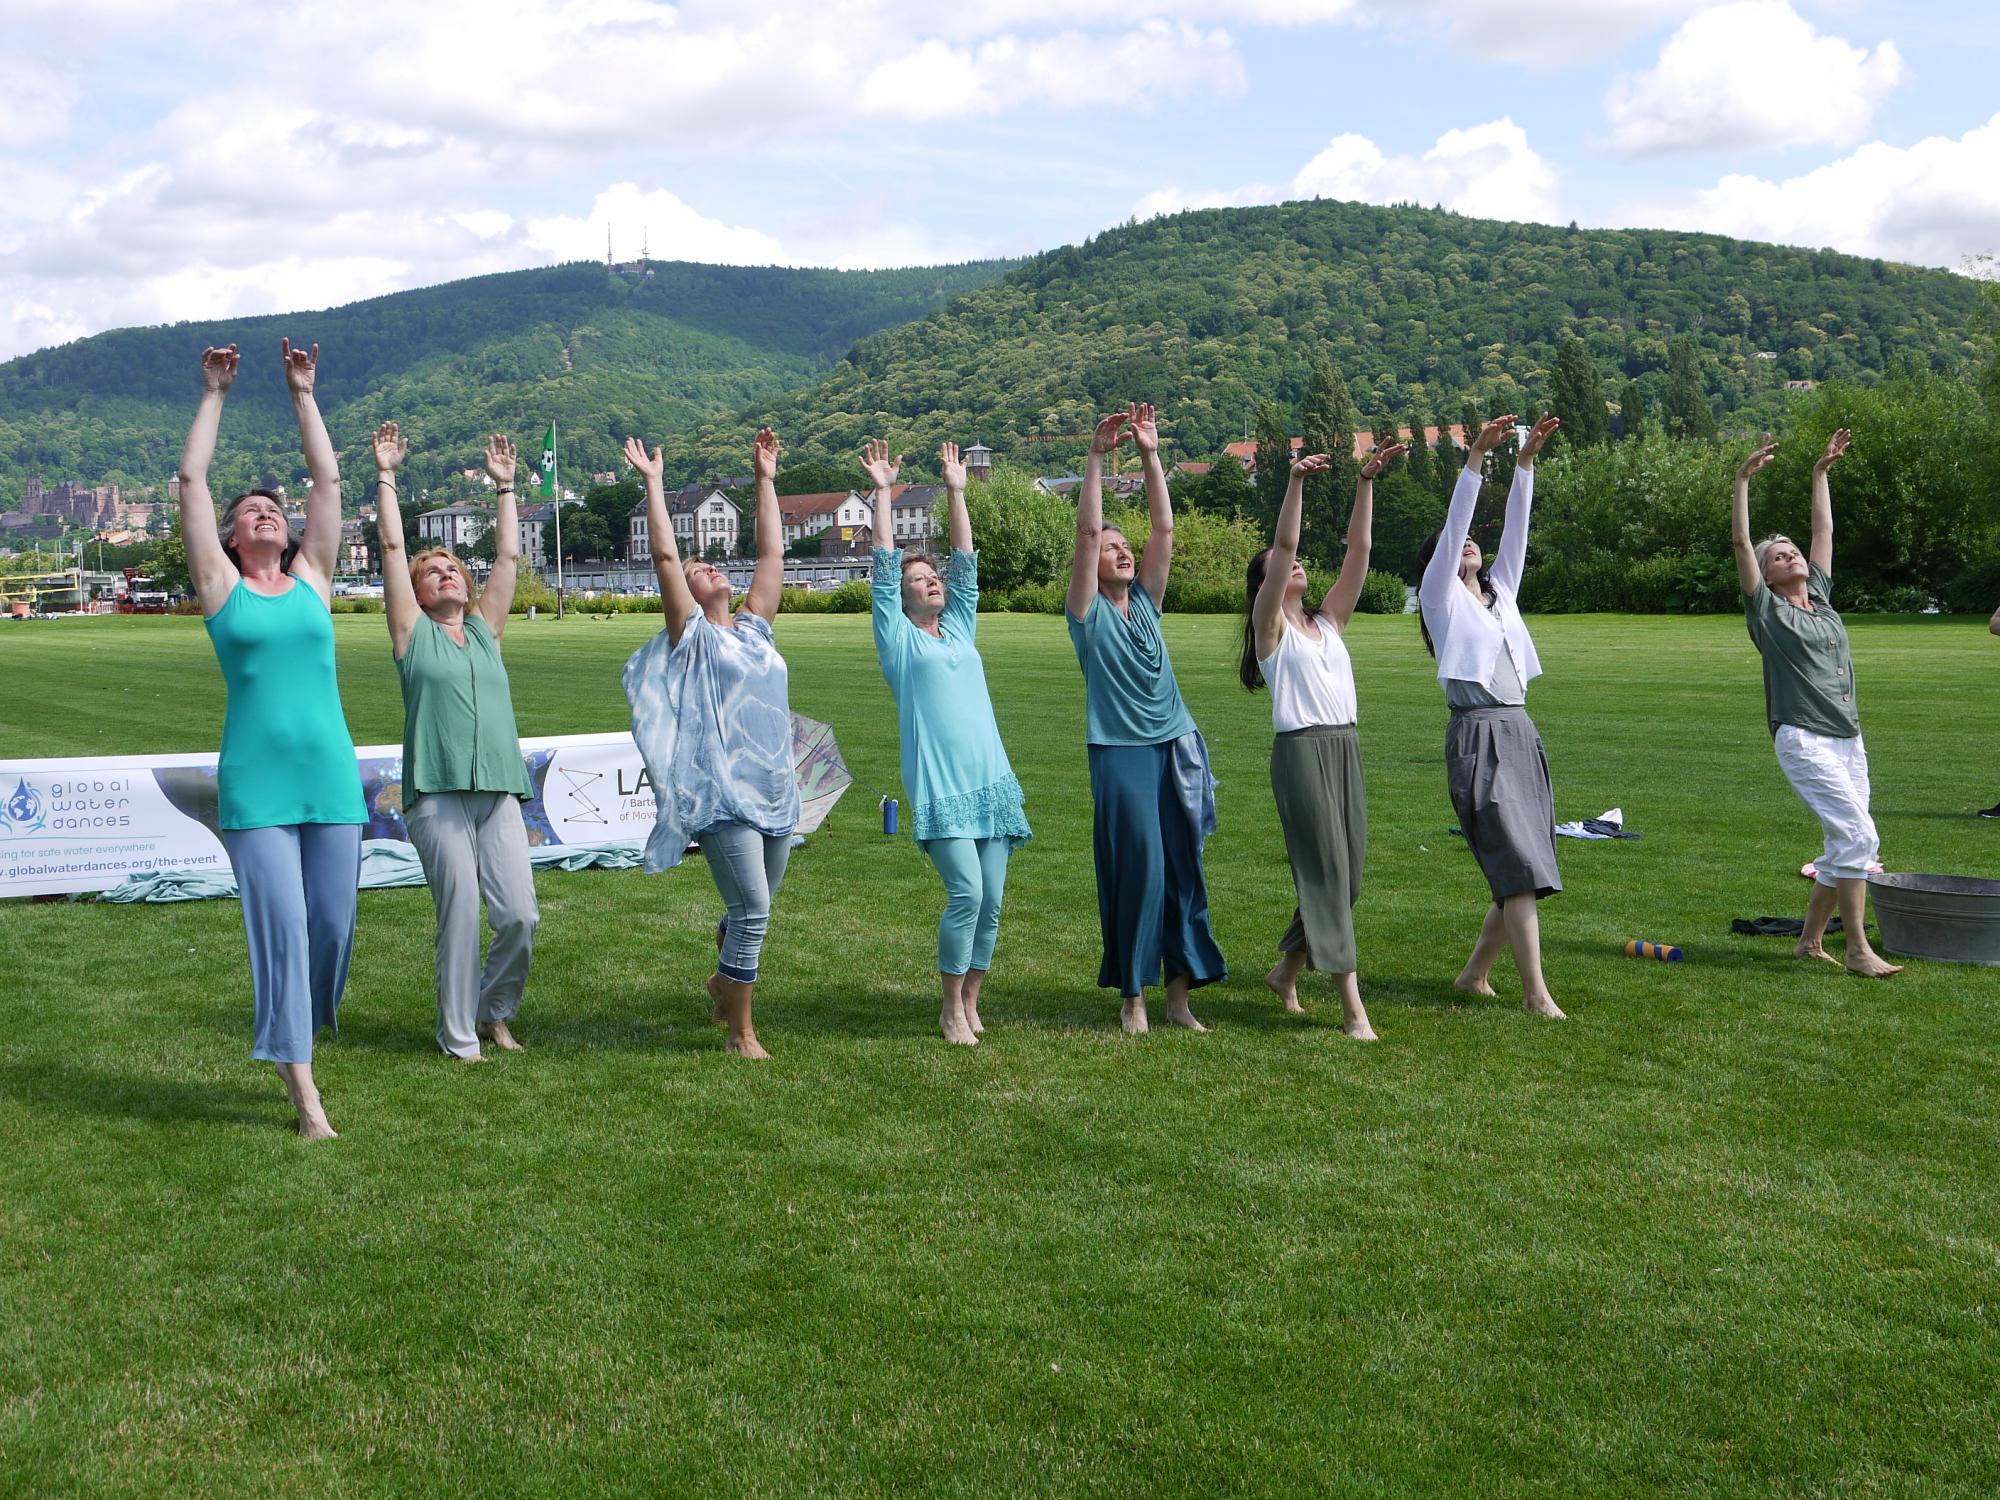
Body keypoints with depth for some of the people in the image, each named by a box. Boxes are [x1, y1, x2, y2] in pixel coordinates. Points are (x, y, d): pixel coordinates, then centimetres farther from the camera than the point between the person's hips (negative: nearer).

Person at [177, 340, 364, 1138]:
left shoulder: (312, 580, 13)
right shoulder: (221, 587, 7)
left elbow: (328, 478, 14)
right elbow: (191, 479, 7)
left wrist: (302, 394, 19)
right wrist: (214, 395, 12)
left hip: (330, 774, 3)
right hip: (255, 784, -3)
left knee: (332, 924, 5)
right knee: (282, 928, -7)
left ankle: (295, 1040, 30)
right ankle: (304, 1092, -4)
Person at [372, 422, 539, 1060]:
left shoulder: (485, 629, 19)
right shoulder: (413, 631, 10)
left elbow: (508, 556, 20)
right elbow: (392, 547, 6)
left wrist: (504, 487, 23)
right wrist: (385, 477, 8)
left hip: (499, 792, 4)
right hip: (437, 794, -4)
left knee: (520, 915, -4)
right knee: (461, 914, -6)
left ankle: (494, 1011, 19)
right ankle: (458, 1037, 6)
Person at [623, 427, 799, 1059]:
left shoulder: (754, 629, 16)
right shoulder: (691, 636, 2)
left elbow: (773, 554, 17)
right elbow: (664, 556, -4)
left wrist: (766, 479, 19)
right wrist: (653, 484, -1)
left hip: (777, 792, 6)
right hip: (724, 794, -6)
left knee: (753, 910, 16)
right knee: (751, 913, -9)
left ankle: (724, 980, 43)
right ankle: (741, 1032, 5)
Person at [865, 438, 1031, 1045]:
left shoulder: (959, 630, 20)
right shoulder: (900, 639, 8)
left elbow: (966, 566, 19)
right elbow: (884, 569, 3)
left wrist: (956, 491, 20)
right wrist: (883, 493, 3)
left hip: (991, 781, 5)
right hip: (939, 785, -5)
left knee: (991, 901, 3)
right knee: (967, 891, -16)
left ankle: (970, 1003, 15)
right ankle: (951, 1009, -2)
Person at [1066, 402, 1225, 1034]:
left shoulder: (1145, 601, 12)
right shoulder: (1088, 611, 0)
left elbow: (1164, 530, 4)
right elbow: (1086, 531, -10)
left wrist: (1151, 455, -2)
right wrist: (1097, 455, -13)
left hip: (1177, 746, 5)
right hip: (1121, 752, -5)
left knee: (1184, 869, 4)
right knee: (1138, 868, -7)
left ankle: (1179, 992, 11)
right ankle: (1132, 996, 4)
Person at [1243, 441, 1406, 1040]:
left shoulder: (1328, 621, 17)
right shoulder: (1270, 624, 2)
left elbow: (1358, 549, 9)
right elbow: (1282, 545, -11)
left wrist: (1367, 482, 1)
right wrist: (1296, 483, -20)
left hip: (1345, 748, 6)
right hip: (1300, 749, -6)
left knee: (1345, 873, 9)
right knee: (1325, 871, -8)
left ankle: (1287, 971, 29)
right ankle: (1352, 1007, -8)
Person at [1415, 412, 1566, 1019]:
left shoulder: (1500, 591, 20)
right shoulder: (1441, 595, 4)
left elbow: (1515, 529, 13)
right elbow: (1453, 523, -7)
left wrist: (1527, 459, 5)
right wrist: (1476, 456, -13)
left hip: (1521, 734, 7)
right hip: (1477, 737, -7)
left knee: (1526, 874, 5)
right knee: (1519, 867, -14)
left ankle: (1474, 974, 18)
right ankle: (1535, 993, -13)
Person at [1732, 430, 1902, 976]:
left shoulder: (1821, 597, 18)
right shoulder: (1767, 609, 2)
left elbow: (1824, 530, 25)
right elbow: (1740, 542, -5)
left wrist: (1821, 472, 27)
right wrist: (1743, 480, -8)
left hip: (1850, 739, 7)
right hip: (1804, 740, -7)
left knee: (1847, 846, 6)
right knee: (1857, 833, -16)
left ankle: (1810, 941, 16)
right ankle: (1858, 948, -10)